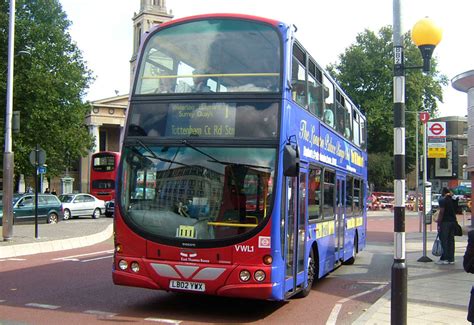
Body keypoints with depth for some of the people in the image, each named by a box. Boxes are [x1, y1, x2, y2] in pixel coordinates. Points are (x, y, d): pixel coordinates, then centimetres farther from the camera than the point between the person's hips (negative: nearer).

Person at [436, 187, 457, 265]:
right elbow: (455, 211, 17)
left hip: (445, 222, -7)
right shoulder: (453, 200, 11)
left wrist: (439, 224, -13)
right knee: (451, 240, 9)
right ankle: (451, 259, 11)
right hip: (453, 221, 7)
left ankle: (444, 259, -4)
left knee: (444, 241, -3)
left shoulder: (442, 200, -10)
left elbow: (441, 212, -15)